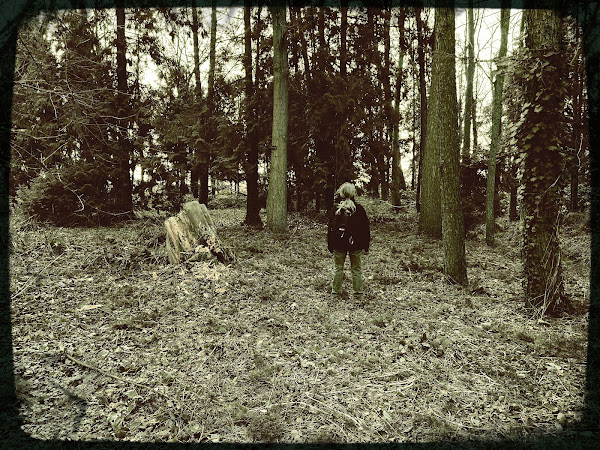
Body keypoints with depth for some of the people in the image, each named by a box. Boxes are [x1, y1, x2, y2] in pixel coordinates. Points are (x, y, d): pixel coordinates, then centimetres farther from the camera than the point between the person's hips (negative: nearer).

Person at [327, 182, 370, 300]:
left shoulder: (335, 208, -3)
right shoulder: (359, 209, -5)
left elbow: (330, 228, 1)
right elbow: (366, 229, -3)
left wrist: (330, 246, 7)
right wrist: (366, 246, 4)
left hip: (338, 244, 1)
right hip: (356, 245, -1)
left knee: (338, 269, 12)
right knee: (356, 270, 10)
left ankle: (336, 293, 19)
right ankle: (358, 294, 16)